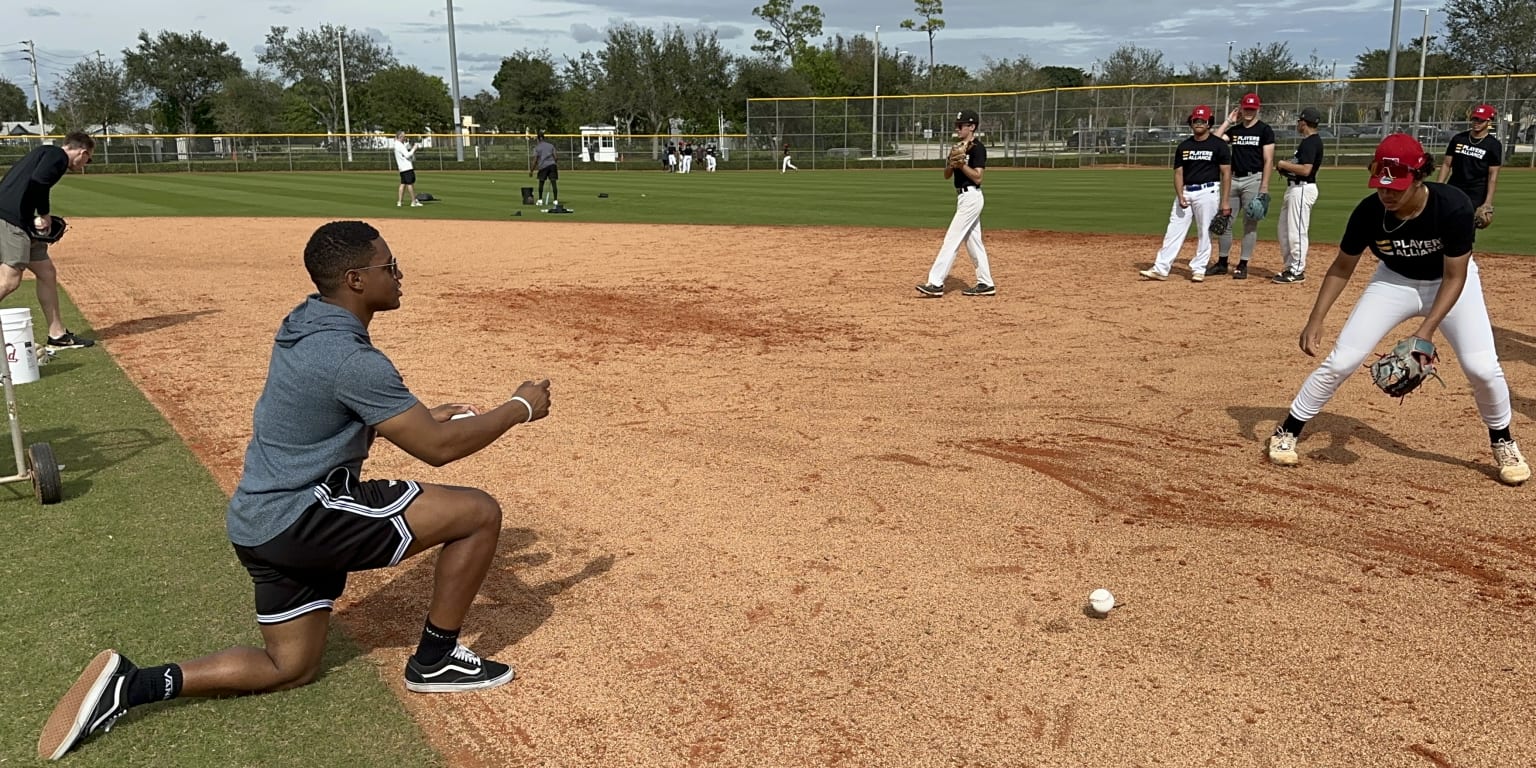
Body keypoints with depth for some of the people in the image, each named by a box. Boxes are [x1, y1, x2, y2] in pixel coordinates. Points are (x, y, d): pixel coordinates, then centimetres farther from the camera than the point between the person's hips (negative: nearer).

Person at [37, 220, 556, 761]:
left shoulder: (304, 327, 7)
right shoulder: (350, 358, -22)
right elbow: (438, 450, -19)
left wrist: (420, 419, 17)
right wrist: (520, 408, -7)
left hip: (262, 523, 10)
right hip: (303, 518, -10)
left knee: (290, 668, 22)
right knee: (479, 513, -8)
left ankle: (131, 685, 12)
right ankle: (436, 660, 6)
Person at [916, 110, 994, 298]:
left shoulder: (977, 148, -12)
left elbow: (977, 177, -18)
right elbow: (947, 175, 11)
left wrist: (962, 165, -29)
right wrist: (951, 164, -9)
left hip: (971, 197, -10)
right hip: (963, 197, 10)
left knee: (951, 240, -13)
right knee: (973, 242, 11)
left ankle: (936, 284, -15)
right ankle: (986, 284, 16)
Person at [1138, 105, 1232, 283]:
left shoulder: (1219, 145, -1)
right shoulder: (1183, 146, 11)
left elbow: (1226, 173, -3)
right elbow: (1178, 173, 9)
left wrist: (1225, 200, -9)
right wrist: (1180, 196, -6)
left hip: (1208, 192, -4)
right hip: (1185, 192, 4)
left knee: (1205, 233, 0)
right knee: (1174, 230, -1)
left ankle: (1198, 269, 8)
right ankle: (1161, 269, -3)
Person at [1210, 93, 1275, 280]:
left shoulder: (1265, 130, -2)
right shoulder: (1234, 130, 12)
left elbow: (1268, 160, -7)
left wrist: (1264, 187, -15)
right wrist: (1228, 121, 2)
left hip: (1253, 180, -5)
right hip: (1233, 179, 5)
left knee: (1250, 224, -2)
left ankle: (1243, 265, 2)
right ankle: (1222, 263, 15)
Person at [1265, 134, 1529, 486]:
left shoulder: (1453, 206, -31)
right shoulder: (1369, 211, -26)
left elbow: (1454, 276, -24)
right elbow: (1342, 268, -11)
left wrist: (1426, 330, -33)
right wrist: (1316, 319, -18)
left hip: (1450, 283, -1)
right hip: (1395, 281, 1)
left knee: (1482, 367, -12)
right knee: (1340, 361, -9)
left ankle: (1503, 443, 17)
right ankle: (1286, 432, 6)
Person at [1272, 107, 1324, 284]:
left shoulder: (1311, 142, -16)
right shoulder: (1310, 140, 16)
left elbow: (1305, 170, -25)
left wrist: (1283, 164, -14)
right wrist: (1287, 167, 9)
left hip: (1302, 189, -11)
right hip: (1295, 188, 11)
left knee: (1296, 231, -6)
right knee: (1283, 228, 16)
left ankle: (1297, 271, 0)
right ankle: (1291, 267, 22)